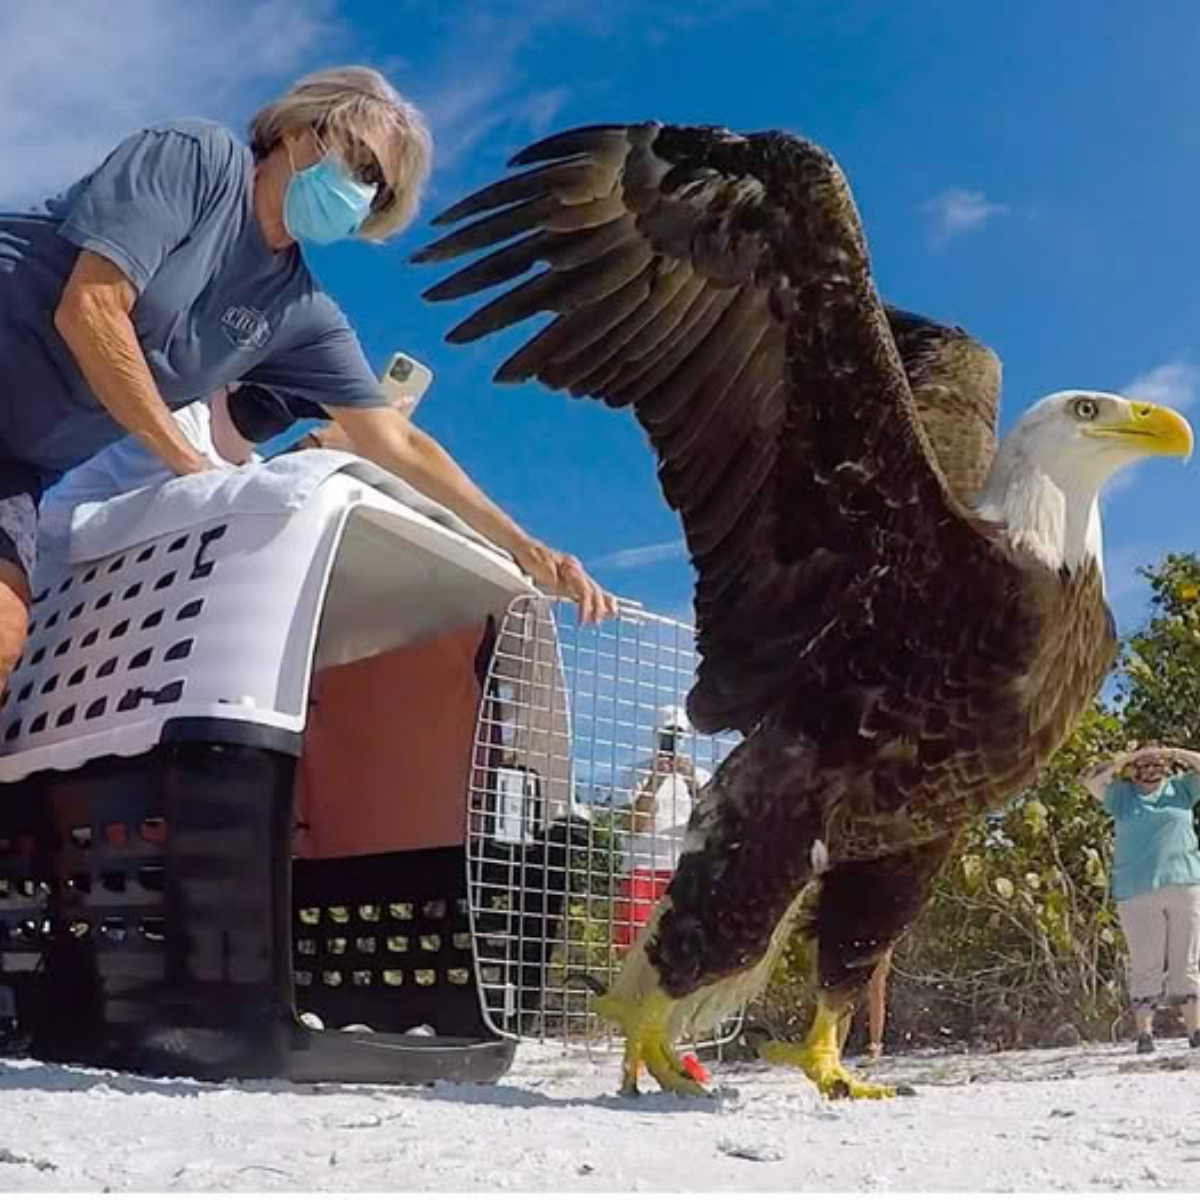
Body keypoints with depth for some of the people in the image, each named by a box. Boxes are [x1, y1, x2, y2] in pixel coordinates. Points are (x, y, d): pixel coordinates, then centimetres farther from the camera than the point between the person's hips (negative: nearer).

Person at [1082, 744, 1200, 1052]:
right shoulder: (1121, 795, 11)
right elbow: (1091, 781, -4)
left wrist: (1173, 752, -2)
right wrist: (1126, 757, -5)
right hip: (1137, 893, -1)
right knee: (1146, 965, -3)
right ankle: (1144, 1032, -3)